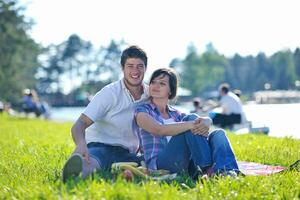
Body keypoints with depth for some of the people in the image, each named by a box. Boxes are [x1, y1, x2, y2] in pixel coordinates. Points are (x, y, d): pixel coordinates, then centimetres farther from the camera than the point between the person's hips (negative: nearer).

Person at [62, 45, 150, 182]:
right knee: (90, 163, -43)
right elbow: (79, 125, -18)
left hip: (127, 155, 6)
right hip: (101, 147, -6)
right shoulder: (109, 93, -7)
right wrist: (81, 143, -41)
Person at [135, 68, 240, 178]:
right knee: (191, 118, -20)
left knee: (218, 133, -12)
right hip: (159, 164, -6)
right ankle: (207, 169, -36)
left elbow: (206, 120, 6)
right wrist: (191, 124, -29)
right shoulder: (142, 111, 8)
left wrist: (206, 122, -21)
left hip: (187, 164, 6)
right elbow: (159, 130, -16)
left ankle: (228, 171, -43)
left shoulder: (176, 114, 24)